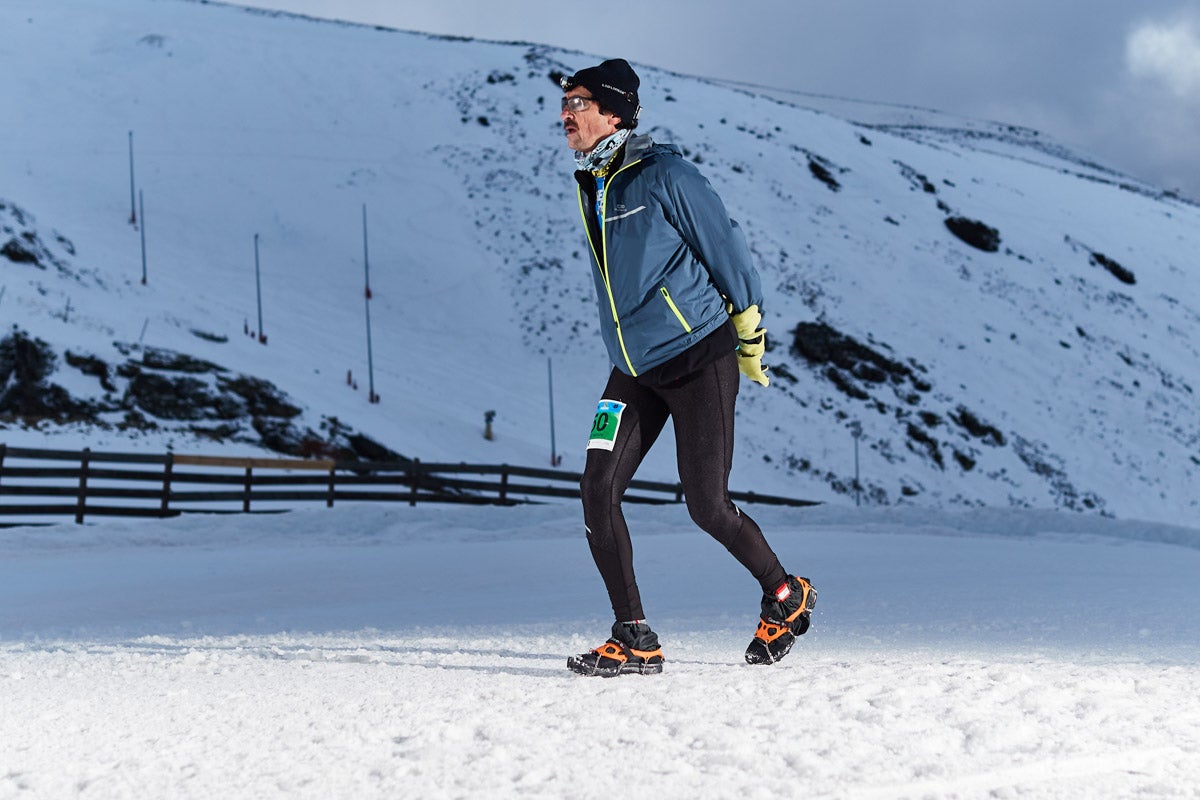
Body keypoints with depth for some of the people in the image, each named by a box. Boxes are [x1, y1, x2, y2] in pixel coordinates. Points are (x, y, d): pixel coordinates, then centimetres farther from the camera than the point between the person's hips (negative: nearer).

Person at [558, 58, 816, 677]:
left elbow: (725, 245, -8)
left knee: (707, 506, -5)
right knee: (598, 492, -8)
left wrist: (749, 332, -2)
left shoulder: (663, 175, -13)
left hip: (700, 359, -7)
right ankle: (634, 640, -2)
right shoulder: (590, 186, 10)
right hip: (634, 373, 7)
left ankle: (785, 597, 21)